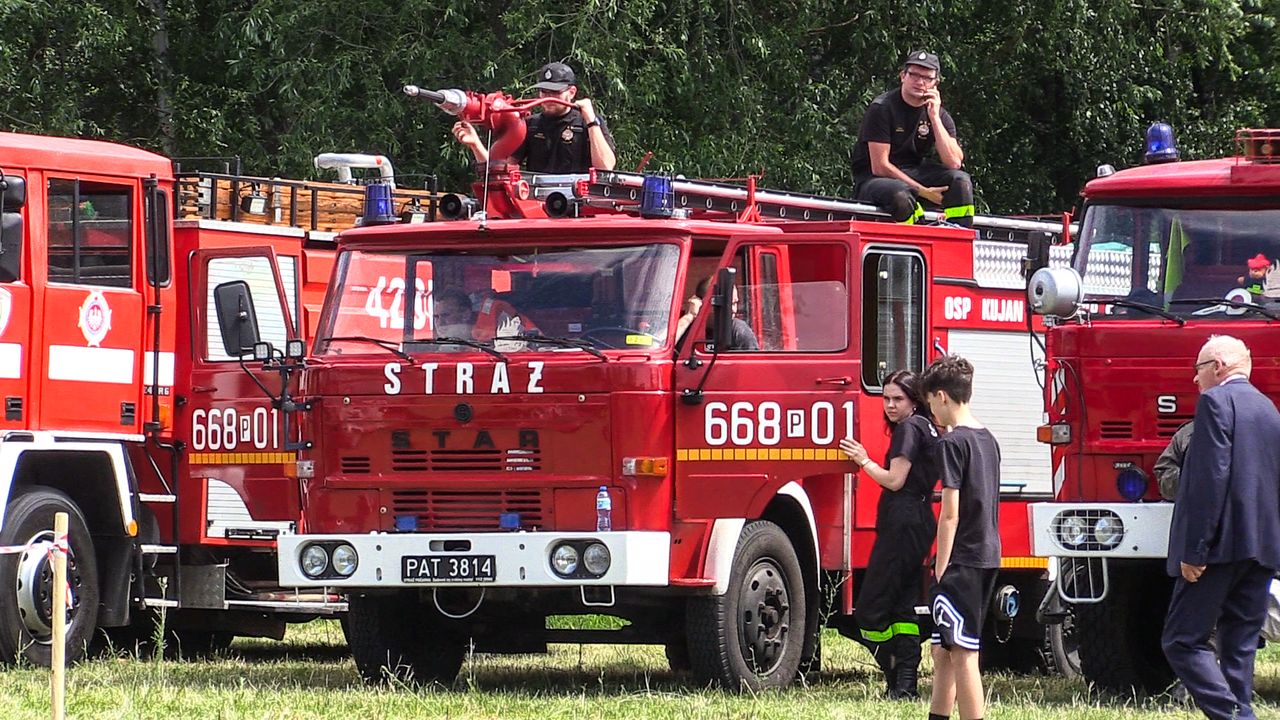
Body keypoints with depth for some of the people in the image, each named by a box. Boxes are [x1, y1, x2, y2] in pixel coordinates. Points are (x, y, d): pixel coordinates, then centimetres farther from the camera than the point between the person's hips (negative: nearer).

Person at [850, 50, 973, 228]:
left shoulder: (940, 115, 3)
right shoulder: (881, 108, -12)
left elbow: (954, 162, -12)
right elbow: (879, 167, -17)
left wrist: (934, 118, -16)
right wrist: (922, 191, -19)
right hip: (873, 180, -5)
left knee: (960, 180, -19)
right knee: (901, 196, -39)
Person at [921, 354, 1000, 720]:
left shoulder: (953, 443, -12)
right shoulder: (988, 440, 14)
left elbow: (950, 515, -15)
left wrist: (941, 570, -10)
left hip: (962, 562, -9)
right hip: (988, 557, 9)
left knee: (962, 653, -8)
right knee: (944, 651, 17)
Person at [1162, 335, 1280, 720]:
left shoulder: (1217, 402, -7)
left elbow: (1210, 477, -16)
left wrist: (1194, 549, -17)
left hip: (1223, 543, -8)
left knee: (1183, 641, -8)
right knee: (1240, 645, 10)